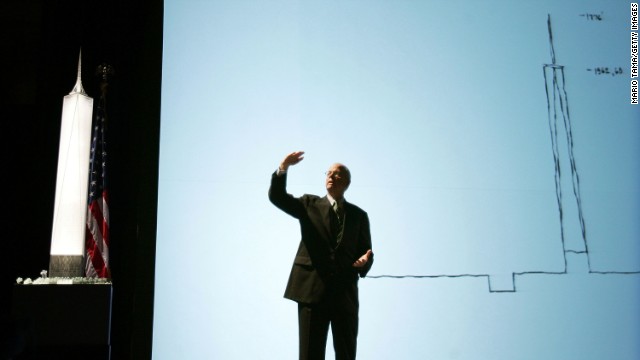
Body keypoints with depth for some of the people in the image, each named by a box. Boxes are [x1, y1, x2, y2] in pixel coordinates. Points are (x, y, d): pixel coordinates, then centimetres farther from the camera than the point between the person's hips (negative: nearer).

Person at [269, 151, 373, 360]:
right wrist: (283, 168, -17)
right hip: (312, 288, -1)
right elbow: (276, 197, -2)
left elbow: (365, 250, 12)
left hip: (345, 292, 2)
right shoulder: (309, 205, 11)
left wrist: (365, 260, -12)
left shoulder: (358, 215, 14)